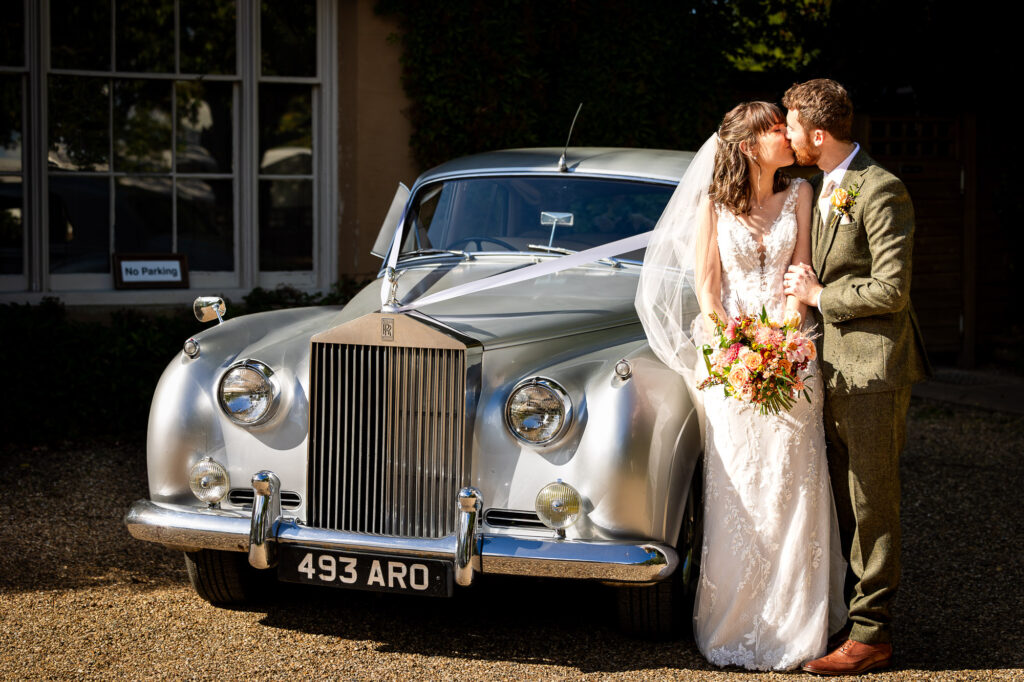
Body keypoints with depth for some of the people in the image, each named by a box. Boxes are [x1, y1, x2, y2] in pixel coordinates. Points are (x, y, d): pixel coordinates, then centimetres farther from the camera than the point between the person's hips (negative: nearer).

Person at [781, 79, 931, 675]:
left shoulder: (881, 190, -15)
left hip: (873, 367, -9)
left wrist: (819, 297, -10)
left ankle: (872, 633, 4)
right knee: (843, 499, 15)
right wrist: (806, 281, 7)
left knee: (873, 502, -3)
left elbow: (891, 290, -19)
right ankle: (847, 608, 25)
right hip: (835, 364, 9)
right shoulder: (824, 189, 15)